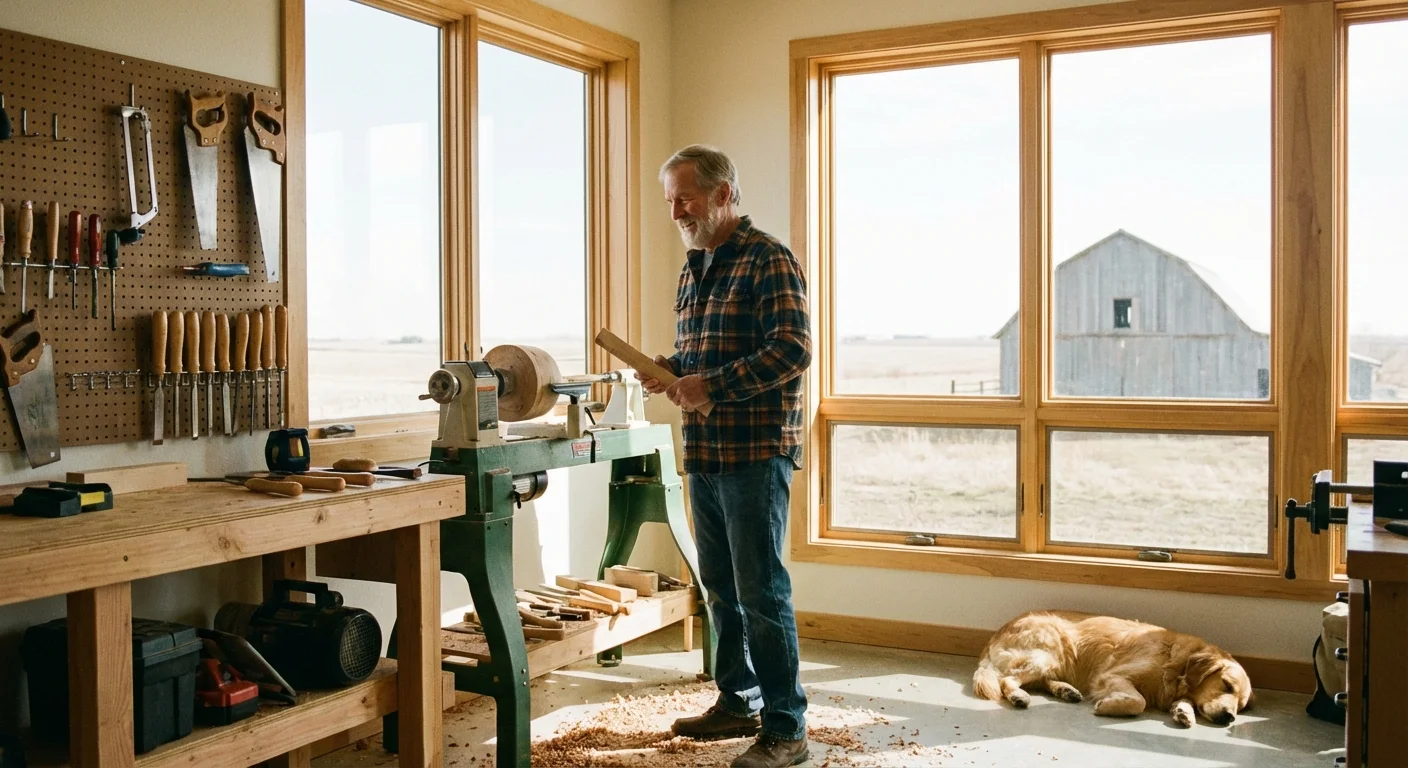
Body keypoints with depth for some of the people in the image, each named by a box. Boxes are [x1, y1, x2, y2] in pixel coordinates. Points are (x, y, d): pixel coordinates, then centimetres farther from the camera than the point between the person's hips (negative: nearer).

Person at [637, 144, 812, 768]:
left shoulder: (768, 260, -9)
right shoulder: (692, 269, 17)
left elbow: (793, 348, -19)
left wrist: (710, 385, -21)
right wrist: (670, 370, 4)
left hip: (755, 454, -8)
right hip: (704, 454, 9)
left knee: (762, 593, -4)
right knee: (721, 588, 16)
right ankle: (739, 703, 30)